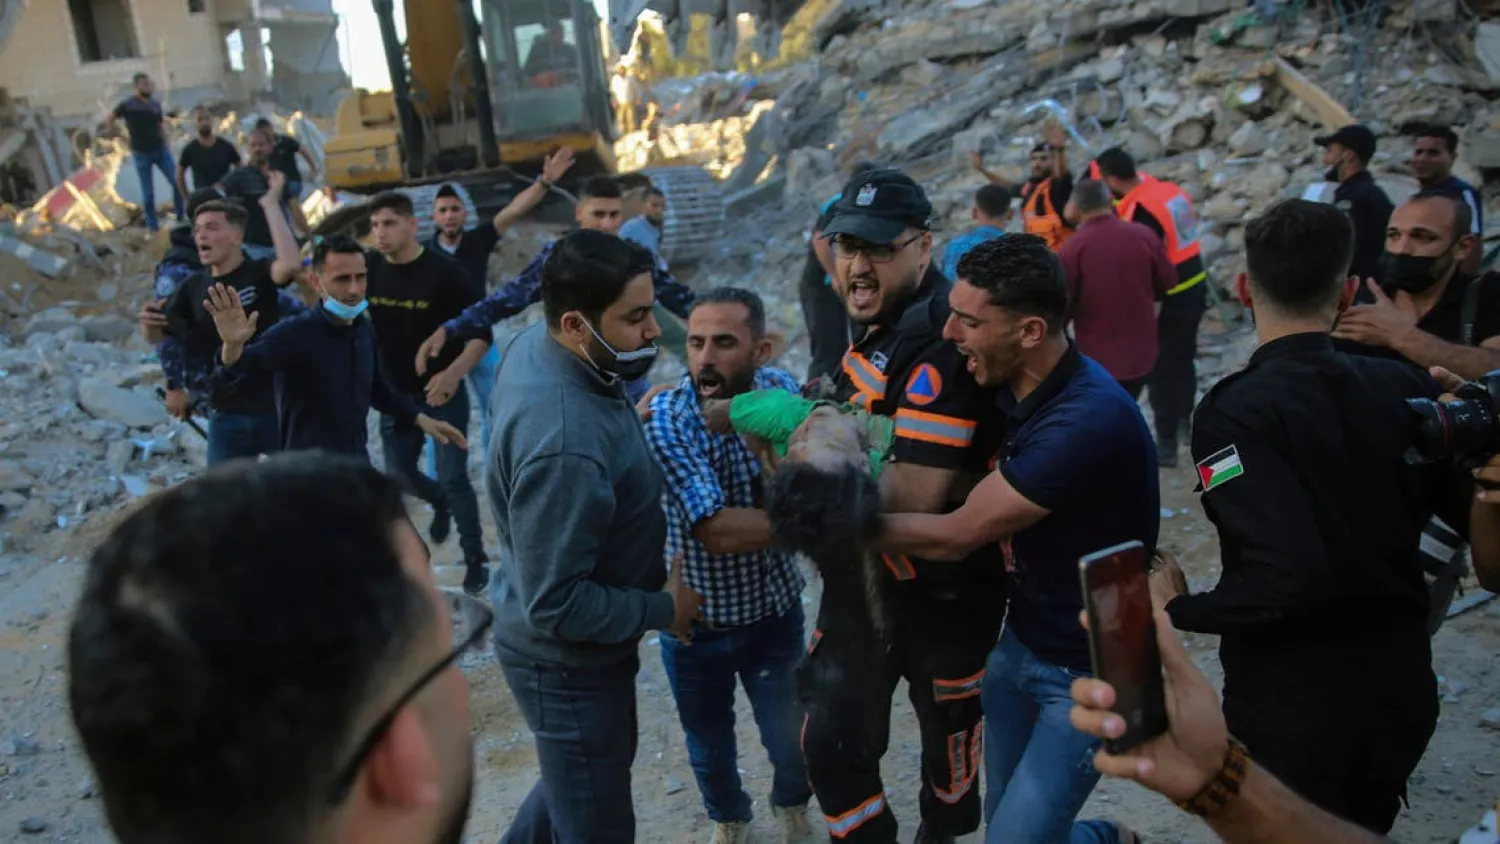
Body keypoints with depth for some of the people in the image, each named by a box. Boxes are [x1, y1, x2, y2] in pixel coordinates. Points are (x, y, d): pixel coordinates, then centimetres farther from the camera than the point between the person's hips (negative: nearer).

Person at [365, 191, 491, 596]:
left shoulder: (444, 270, -17)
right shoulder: (369, 268, -5)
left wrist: (453, 372, -27)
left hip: (442, 392, -5)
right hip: (395, 393, 5)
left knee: (453, 477, -4)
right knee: (399, 473, 13)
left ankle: (476, 559, 11)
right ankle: (440, 502, 46)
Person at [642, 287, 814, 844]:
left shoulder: (781, 390, -12)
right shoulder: (664, 420, -26)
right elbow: (717, 531, -33)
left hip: (775, 611, 2)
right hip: (694, 622, -2)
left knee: (791, 741, 15)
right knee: (709, 747, 20)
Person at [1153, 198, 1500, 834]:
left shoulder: (1235, 411, -22)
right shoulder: (1408, 389, -5)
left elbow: (1286, 576, -31)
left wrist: (1179, 611, -15)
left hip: (1288, 707, -5)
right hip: (1403, 692, 5)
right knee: (1360, 832, 28)